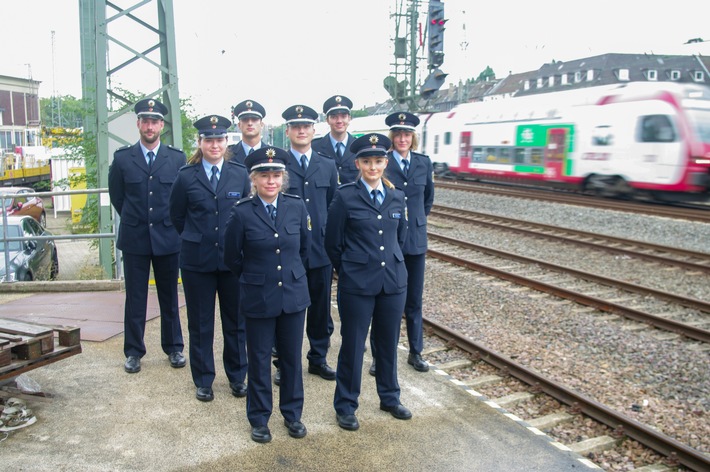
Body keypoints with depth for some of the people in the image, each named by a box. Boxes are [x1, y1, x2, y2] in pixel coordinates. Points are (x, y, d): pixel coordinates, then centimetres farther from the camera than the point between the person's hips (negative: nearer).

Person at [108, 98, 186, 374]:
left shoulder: (177, 158, 1)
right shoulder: (122, 158, 1)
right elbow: (116, 196, 11)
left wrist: (169, 223, 7)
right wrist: (133, 221, 12)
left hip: (167, 238, 0)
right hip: (134, 239, 0)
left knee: (170, 297, 10)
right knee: (135, 298, 7)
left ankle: (174, 348, 23)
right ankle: (133, 352, 19)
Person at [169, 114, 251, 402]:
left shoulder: (240, 174, 2)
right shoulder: (186, 176, -1)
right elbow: (177, 216, 9)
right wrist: (195, 239, 12)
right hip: (197, 260, 0)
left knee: (236, 321, 11)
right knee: (200, 323, 10)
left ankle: (237, 377, 28)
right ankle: (203, 381, 26)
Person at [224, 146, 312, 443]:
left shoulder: (297, 207, -4)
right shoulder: (242, 212, -11)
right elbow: (232, 257, 1)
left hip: (293, 295, 2)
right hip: (258, 299, -2)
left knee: (292, 358, 14)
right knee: (259, 360, 11)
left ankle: (292, 414, 33)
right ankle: (259, 419, 30)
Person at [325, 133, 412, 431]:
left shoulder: (396, 197, 5)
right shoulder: (345, 197, -7)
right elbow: (333, 242, -1)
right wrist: (349, 270, 6)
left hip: (393, 281, 4)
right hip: (356, 284, -4)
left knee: (388, 342, 17)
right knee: (353, 345, 6)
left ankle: (390, 398, 36)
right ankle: (345, 406, 23)